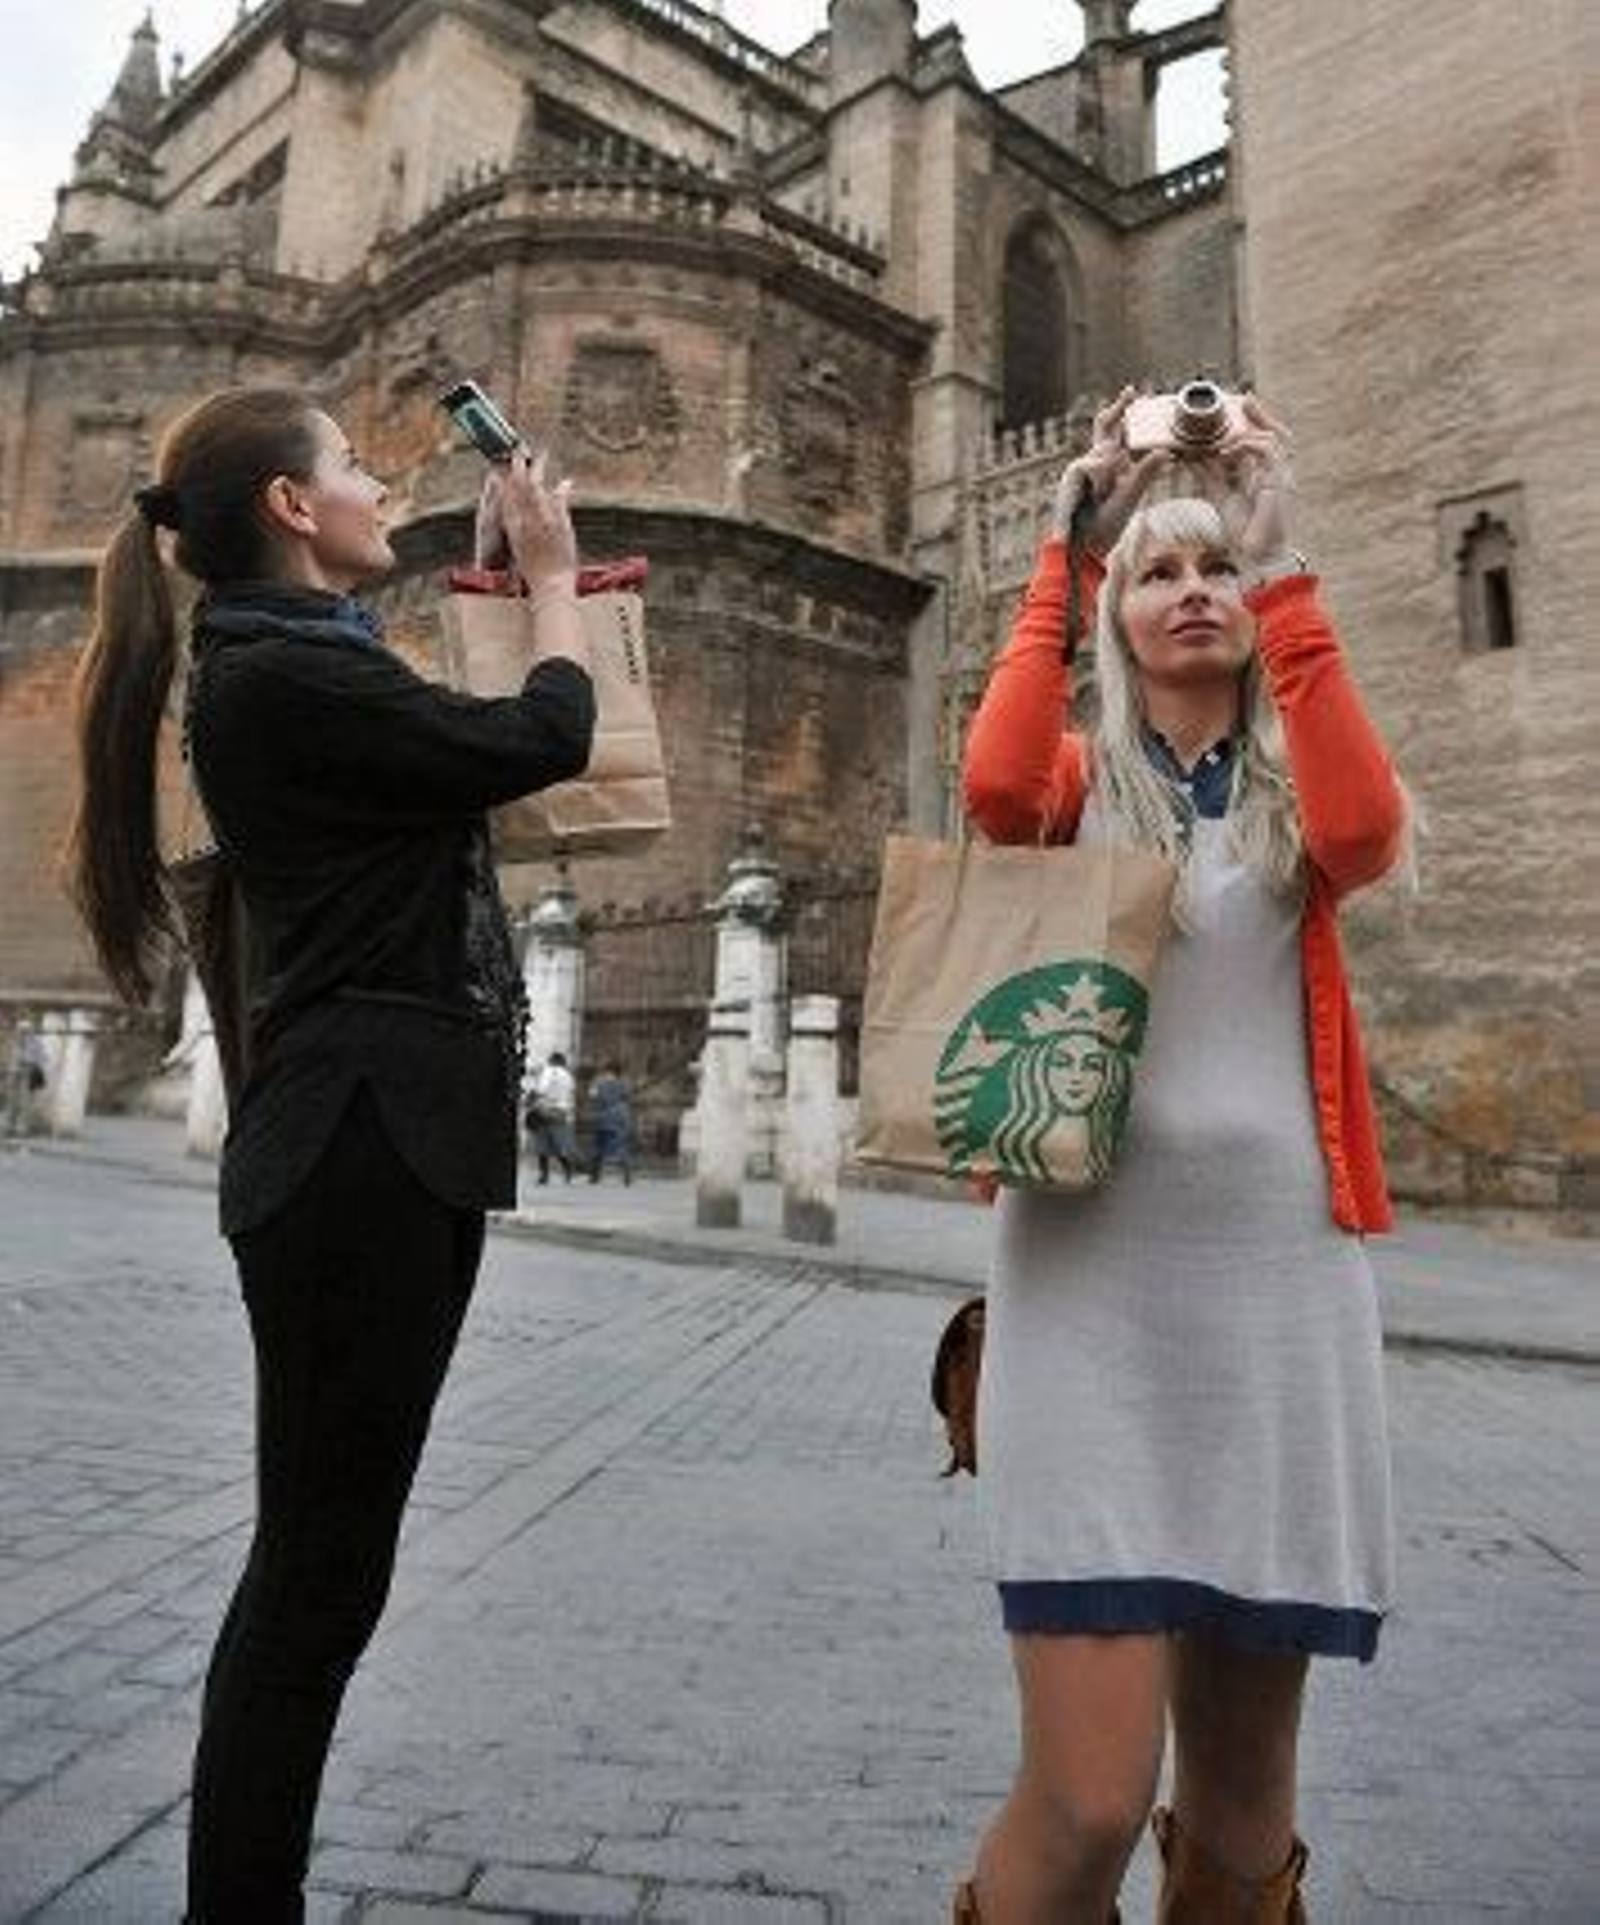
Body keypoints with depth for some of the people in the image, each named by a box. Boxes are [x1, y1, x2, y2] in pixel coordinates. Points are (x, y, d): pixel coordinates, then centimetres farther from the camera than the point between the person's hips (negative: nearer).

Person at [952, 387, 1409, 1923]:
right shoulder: (1077, 780, 9)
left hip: (1276, 1274, 2)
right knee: (1087, 1796, -7)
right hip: (1088, 1274, -2)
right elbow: (992, 786, -15)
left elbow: (1363, 836, -13)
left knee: (1241, 1780, 13)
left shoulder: (1302, 795, 12)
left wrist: (1282, 565, -9)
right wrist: (1063, 546, -6)